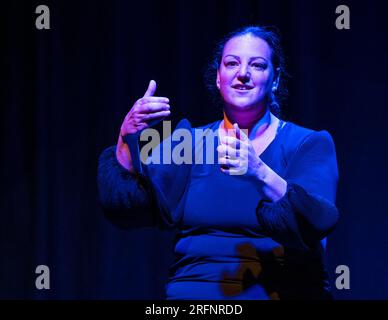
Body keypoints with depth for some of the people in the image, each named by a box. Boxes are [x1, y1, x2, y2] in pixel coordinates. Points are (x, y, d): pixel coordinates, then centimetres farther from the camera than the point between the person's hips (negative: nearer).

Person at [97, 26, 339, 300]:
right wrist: (127, 136, -13)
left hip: (279, 292, -1)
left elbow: (316, 224, -13)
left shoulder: (311, 145, 5)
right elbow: (124, 205, 2)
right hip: (192, 291, 2)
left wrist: (260, 173, -29)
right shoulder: (190, 142, 14)